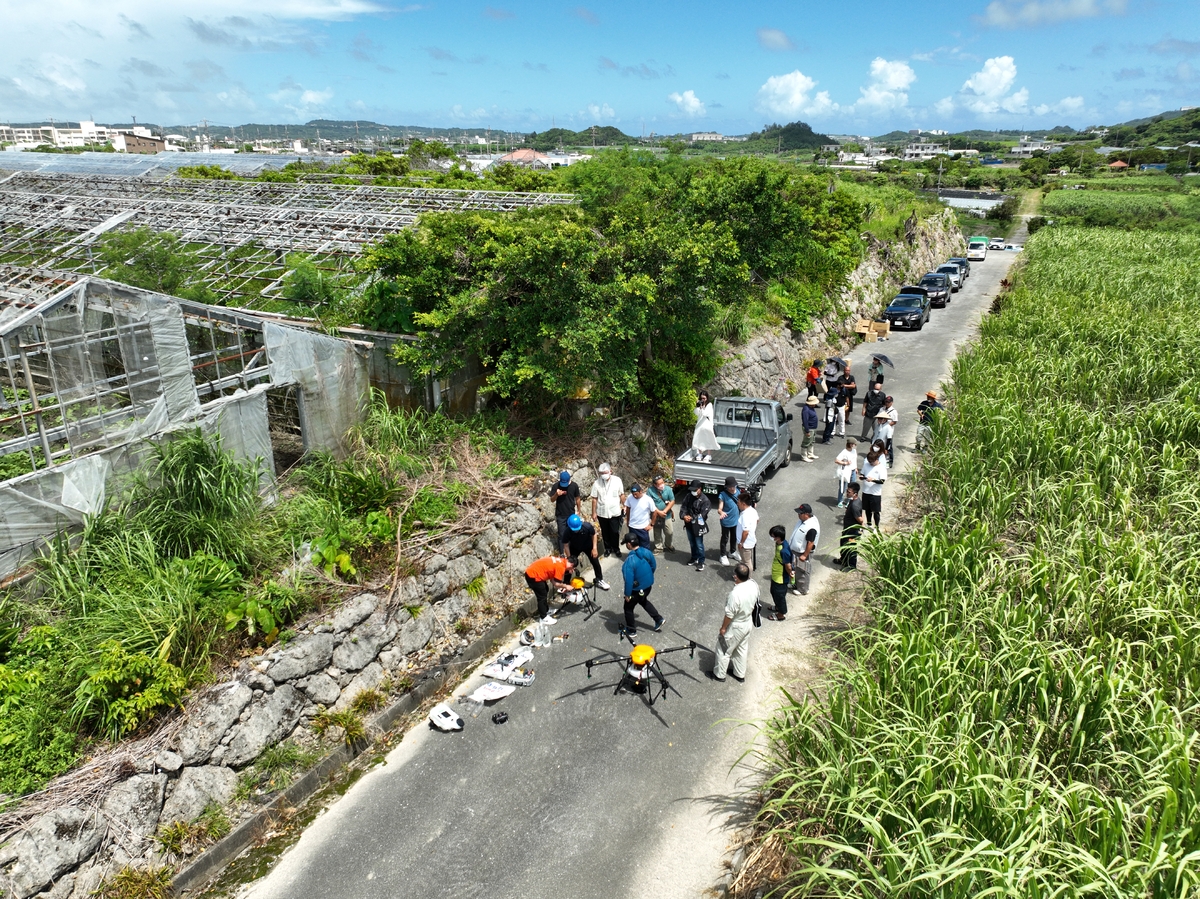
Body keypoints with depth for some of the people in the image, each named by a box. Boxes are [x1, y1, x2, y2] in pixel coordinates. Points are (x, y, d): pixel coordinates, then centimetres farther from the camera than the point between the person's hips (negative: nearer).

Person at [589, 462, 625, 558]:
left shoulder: (617, 480, -12)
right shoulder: (597, 483, -11)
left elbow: (622, 494, -1)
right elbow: (594, 499, -5)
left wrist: (624, 506, 1)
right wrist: (594, 512, -2)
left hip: (615, 512, -1)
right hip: (602, 513, 1)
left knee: (615, 532, 8)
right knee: (605, 532, 15)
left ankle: (616, 548, 30)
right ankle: (608, 548, 35)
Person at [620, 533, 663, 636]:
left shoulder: (630, 560, -33)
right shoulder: (647, 552, -12)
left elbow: (629, 580, -27)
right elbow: (654, 566, 5)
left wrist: (627, 594, -13)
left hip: (637, 589, -7)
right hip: (648, 585, 7)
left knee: (628, 608, 19)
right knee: (643, 601, 35)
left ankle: (631, 630, 34)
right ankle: (658, 619, 39)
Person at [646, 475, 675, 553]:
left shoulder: (668, 489, -14)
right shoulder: (650, 490, -17)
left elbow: (672, 501, -9)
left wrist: (664, 511, -16)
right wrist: (658, 512, -18)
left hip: (667, 515, 1)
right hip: (656, 515, -1)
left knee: (669, 532, 9)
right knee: (657, 533, 13)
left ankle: (669, 546, 34)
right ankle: (659, 547, 31)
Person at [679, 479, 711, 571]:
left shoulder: (705, 500, -17)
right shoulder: (689, 496, 1)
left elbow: (702, 515, -19)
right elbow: (683, 506, 0)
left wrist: (692, 518, -19)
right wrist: (684, 516, -18)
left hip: (698, 526, -6)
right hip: (689, 525, 6)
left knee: (699, 544, 3)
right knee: (692, 543, 21)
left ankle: (701, 562, 16)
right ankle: (694, 558, 39)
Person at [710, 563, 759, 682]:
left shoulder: (736, 593, -38)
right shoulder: (753, 585, -15)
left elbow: (729, 614, -26)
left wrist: (723, 628, -11)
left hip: (735, 627, -7)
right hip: (748, 623, 7)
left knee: (724, 650, 16)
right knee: (742, 649, 26)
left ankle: (719, 674, 34)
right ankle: (740, 674, 43)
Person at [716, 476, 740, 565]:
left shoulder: (738, 491, -8)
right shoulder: (723, 495, -25)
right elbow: (719, 509, -28)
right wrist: (721, 513, -49)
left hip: (736, 520, 6)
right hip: (726, 521, -5)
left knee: (734, 537, 25)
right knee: (725, 538, 12)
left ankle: (733, 551, 47)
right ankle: (723, 555, 30)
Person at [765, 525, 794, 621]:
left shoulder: (784, 551, -37)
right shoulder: (779, 543, -9)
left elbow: (788, 566, -26)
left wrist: (789, 574, -10)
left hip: (781, 578, -9)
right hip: (775, 575, 9)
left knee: (779, 595, 13)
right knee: (774, 592, 28)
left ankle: (782, 614, 35)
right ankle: (778, 607, 52)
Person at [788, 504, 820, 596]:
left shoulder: (811, 527, -34)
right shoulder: (804, 519, -5)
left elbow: (810, 543, -27)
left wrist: (805, 555, -19)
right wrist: (791, 545, 18)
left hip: (803, 553, -9)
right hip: (797, 551, 9)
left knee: (802, 572, 11)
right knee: (797, 570, 25)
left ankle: (802, 590, 29)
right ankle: (797, 585, 45)